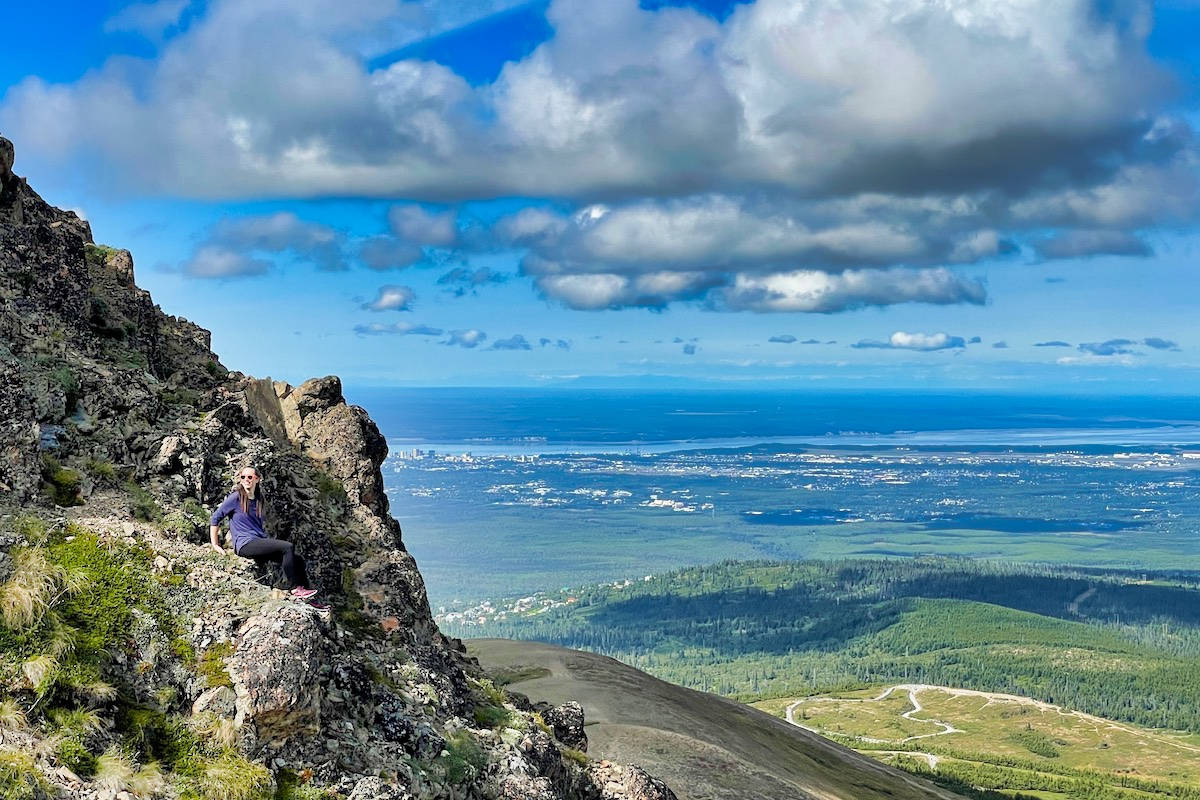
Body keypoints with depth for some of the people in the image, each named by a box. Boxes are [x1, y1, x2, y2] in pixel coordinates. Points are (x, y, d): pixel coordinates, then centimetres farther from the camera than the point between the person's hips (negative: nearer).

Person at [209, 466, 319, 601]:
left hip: (260, 543, 7)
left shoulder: (259, 500, 19)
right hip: (245, 544, -7)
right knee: (288, 547, -26)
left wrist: (269, 541, 19)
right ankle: (296, 589, -19)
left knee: (297, 560, -9)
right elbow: (215, 518, -1)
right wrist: (215, 545, -4)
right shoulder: (236, 497, -1)